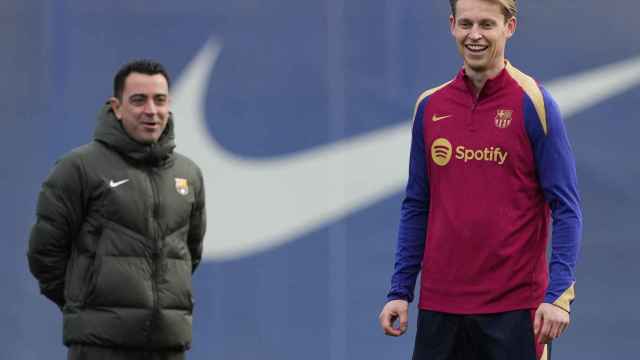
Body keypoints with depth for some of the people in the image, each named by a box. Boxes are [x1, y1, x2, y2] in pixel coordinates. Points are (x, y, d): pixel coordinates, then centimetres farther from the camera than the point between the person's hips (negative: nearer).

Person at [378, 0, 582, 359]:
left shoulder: (534, 103, -4)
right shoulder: (430, 106, 8)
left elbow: (566, 208, -6)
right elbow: (416, 208, 14)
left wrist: (559, 295, -15)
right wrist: (400, 291, 8)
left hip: (514, 307, -4)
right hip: (439, 307, 4)